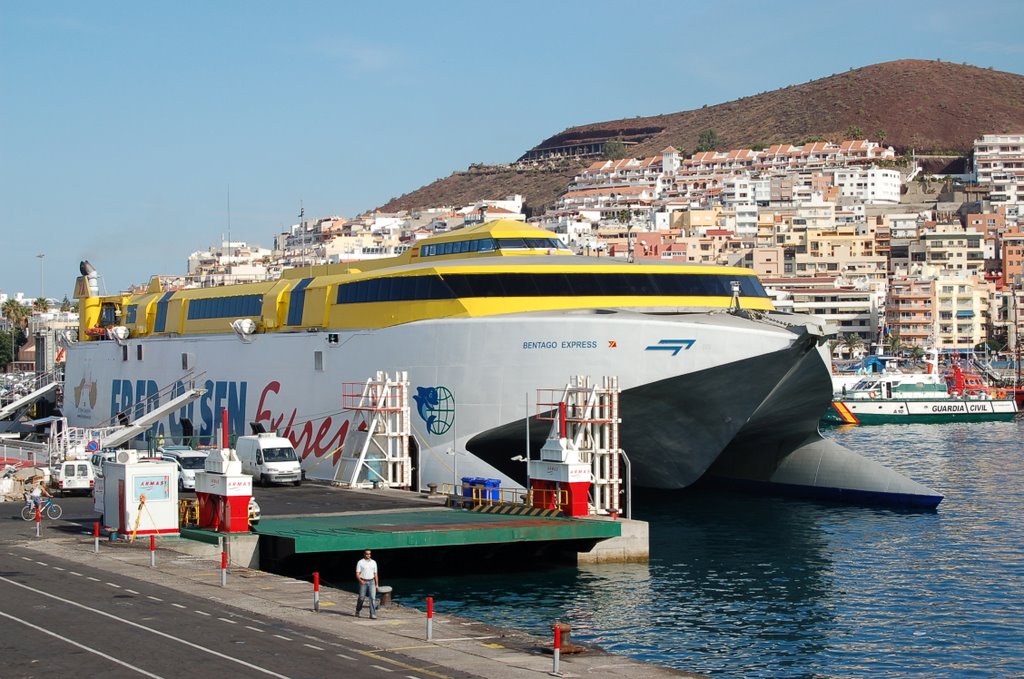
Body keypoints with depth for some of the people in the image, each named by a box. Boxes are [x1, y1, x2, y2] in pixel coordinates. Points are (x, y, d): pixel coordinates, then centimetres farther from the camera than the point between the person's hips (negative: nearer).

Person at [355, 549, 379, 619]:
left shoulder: (373, 562, 7)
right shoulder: (360, 562, -4)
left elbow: (375, 574, 11)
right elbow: (357, 574, -7)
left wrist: (377, 584, 8)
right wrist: (360, 580, -26)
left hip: (371, 582, 2)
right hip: (363, 582, -2)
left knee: (373, 598, -11)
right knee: (361, 598, 6)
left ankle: (372, 615, -12)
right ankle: (357, 611, 33)